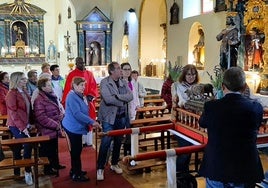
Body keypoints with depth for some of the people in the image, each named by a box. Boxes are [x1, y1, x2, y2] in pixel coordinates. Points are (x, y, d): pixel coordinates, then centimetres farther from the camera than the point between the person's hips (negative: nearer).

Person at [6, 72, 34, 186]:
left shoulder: (24, 92, 10)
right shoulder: (12, 94, -14)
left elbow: (29, 108, 15)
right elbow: (13, 113, -18)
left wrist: (31, 122, 10)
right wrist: (22, 127, -20)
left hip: (24, 125, 8)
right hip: (16, 126, -8)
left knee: (18, 147, 14)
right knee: (27, 145, -12)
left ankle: (17, 172, 24)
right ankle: (27, 171, 1)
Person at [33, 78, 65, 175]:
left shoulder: (52, 96, 8)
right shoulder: (39, 100, -22)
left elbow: (57, 109, 20)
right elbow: (41, 118, -27)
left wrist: (61, 114, -3)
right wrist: (55, 125, -23)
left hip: (54, 129, 9)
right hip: (46, 130, -9)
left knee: (54, 148, 22)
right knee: (47, 150, 6)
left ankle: (55, 164, 38)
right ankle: (47, 168, 21)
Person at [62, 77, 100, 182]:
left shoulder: (80, 96, 10)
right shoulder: (72, 97, -21)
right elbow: (77, 114, -29)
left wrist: (89, 122, 16)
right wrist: (92, 122, -31)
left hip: (77, 127, 10)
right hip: (73, 127, -9)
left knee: (77, 149, 17)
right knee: (76, 150, -2)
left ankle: (75, 170, 29)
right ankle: (76, 174, 7)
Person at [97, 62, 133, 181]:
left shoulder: (124, 83, 8)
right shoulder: (104, 82, -10)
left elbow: (130, 96, -6)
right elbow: (108, 99, -23)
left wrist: (117, 96, -20)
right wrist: (123, 101, -14)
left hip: (122, 117, 6)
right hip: (109, 117, -6)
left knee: (118, 141, 15)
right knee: (106, 142, -5)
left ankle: (114, 164, 32)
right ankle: (100, 168, 7)